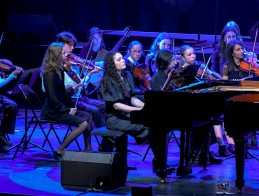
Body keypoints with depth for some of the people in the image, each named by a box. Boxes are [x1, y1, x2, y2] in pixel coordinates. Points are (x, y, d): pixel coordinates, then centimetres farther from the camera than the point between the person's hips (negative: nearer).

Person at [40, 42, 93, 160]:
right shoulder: (50, 74, -19)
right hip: (52, 112, -10)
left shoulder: (58, 71, 10)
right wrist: (66, 110, -14)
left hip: (60, 109, 10)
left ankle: (88, 149, 11)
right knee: (83, 124, -20)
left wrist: (72, 89, 5)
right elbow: (53, 98, -21)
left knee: (88, 116, 12)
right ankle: (59, 152, -18)